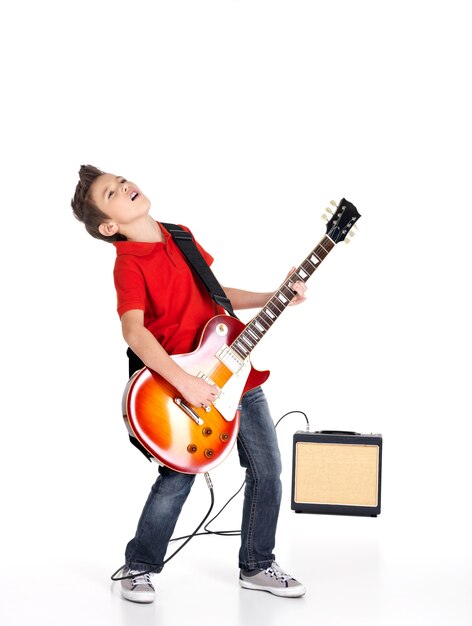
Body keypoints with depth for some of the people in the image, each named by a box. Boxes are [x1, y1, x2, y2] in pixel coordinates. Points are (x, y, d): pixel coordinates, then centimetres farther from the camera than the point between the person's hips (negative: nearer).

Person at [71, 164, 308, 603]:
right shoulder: (129, 265, -15)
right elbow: (133, 331, -28)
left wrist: (273, 298, 9)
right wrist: (184, 382, -35)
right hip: (180, 378, -7)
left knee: (267, 467, 8)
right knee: (177, 476, -6)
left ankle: (256, 566, 24)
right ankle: (138, 568, 18)